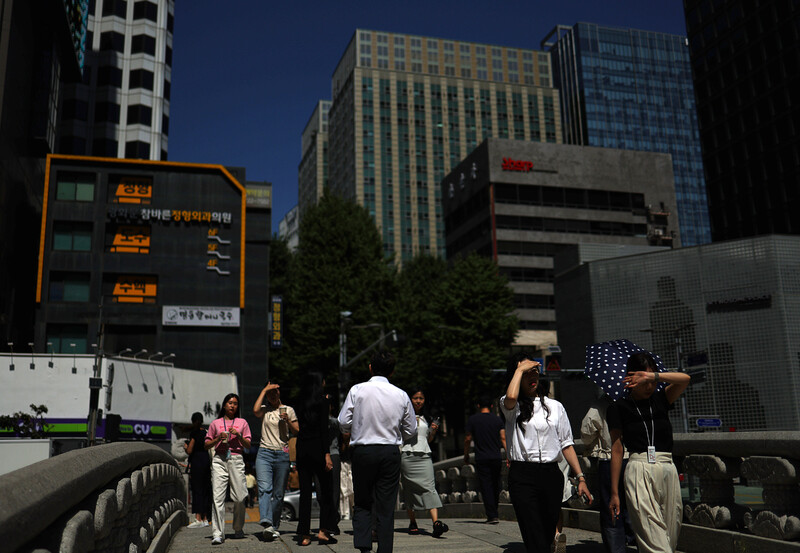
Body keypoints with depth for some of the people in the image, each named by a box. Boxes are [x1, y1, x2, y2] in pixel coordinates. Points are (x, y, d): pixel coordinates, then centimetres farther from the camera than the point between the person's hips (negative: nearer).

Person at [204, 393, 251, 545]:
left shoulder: (242, 422, 16)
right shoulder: (215, 423, 16)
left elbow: (248, 446, 12)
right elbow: (207, 445, 14)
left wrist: (239, 436, -5)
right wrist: (218, 438, -3)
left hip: (236, 460, 0)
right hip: (219, 460, 0)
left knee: (239, 498, -3)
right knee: (218, 497, -12)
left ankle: (238, 529, 16)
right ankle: (217, 534, -14)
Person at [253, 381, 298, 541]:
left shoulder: (288, 410, 11)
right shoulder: (264, 409, 11)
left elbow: (297, 432, 9)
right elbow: (255, 411, -14)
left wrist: (288, 421, -9)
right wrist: (264, 390, -6)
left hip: (282, 454, 1)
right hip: (264, 452, -1)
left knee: (279, 493, 2)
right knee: (264, 488, -20)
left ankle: (274, 527, 12)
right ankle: (266, 523, -30)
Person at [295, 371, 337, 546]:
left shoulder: (302, 403, 12)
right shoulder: (322, 401, -5)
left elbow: (301, 427, 11)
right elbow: (324, 428, -12)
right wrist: (327, 454, -14)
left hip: (301, 448, 5)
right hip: (317, 448, -5)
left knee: (305, 491, 7)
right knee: (326, 488, 6)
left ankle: (304, 534, 7)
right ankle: (323, 529, 1)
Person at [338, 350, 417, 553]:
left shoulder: (357, 390, -5)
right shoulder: (401, 395, 1)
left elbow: (344, 422, -5)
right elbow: (411, 429, 7)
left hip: (363, 452, -1)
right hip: (391, 453, 1)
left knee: (362, 504, 11)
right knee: (386, 507, 7)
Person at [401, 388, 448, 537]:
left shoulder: (423, 418, 21)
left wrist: (433, 431, 9)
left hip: (424, 456, 3)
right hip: (408, 456, -3)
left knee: (429, 487, -12)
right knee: (409, 490, 2)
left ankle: (436, 522, -23)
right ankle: (412, 522, 15)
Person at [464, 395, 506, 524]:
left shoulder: (472, 420, 0)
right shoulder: (498, 419, 5)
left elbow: (468, 439, 1)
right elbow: (503, 438, -1)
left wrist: (466, 455, 12)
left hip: (481, 459, -2)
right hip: (496, 458, 3)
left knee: (486, 486, -2)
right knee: (495, 484, 15)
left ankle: (492, 515, -6)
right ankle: (493, 510, 24)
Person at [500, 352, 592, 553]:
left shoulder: (555, 406, 14)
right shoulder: (512, 407, 3)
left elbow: (566, 444, 15)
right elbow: (511, 397, -23)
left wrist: (580, 477, 7)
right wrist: (520, 369, -7)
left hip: (552, 475, 4)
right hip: (523, 477, -4)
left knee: (548, 535, 7)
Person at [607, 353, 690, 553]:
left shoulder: (660, 400, 13)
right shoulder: (620, 407, 5)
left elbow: (685, 379, -3)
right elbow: (616, 449, 3)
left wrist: (654, 376, -17)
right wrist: (614, 492, 1)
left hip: (668, 470, 4)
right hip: (639, 471, -4)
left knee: (671, 535, 5)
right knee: (652, 536, -12)